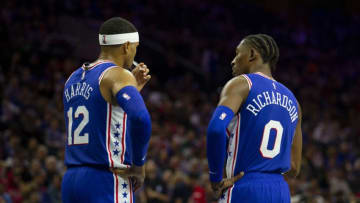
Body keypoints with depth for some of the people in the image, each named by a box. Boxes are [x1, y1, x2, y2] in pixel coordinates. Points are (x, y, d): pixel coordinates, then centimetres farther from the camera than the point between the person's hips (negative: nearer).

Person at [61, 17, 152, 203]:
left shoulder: (74, 78, 17)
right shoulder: (118, 75, -8)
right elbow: (140, 117, -26)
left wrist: (132, 88, 26)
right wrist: (139, 165, -14)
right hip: (107, 181, -8)